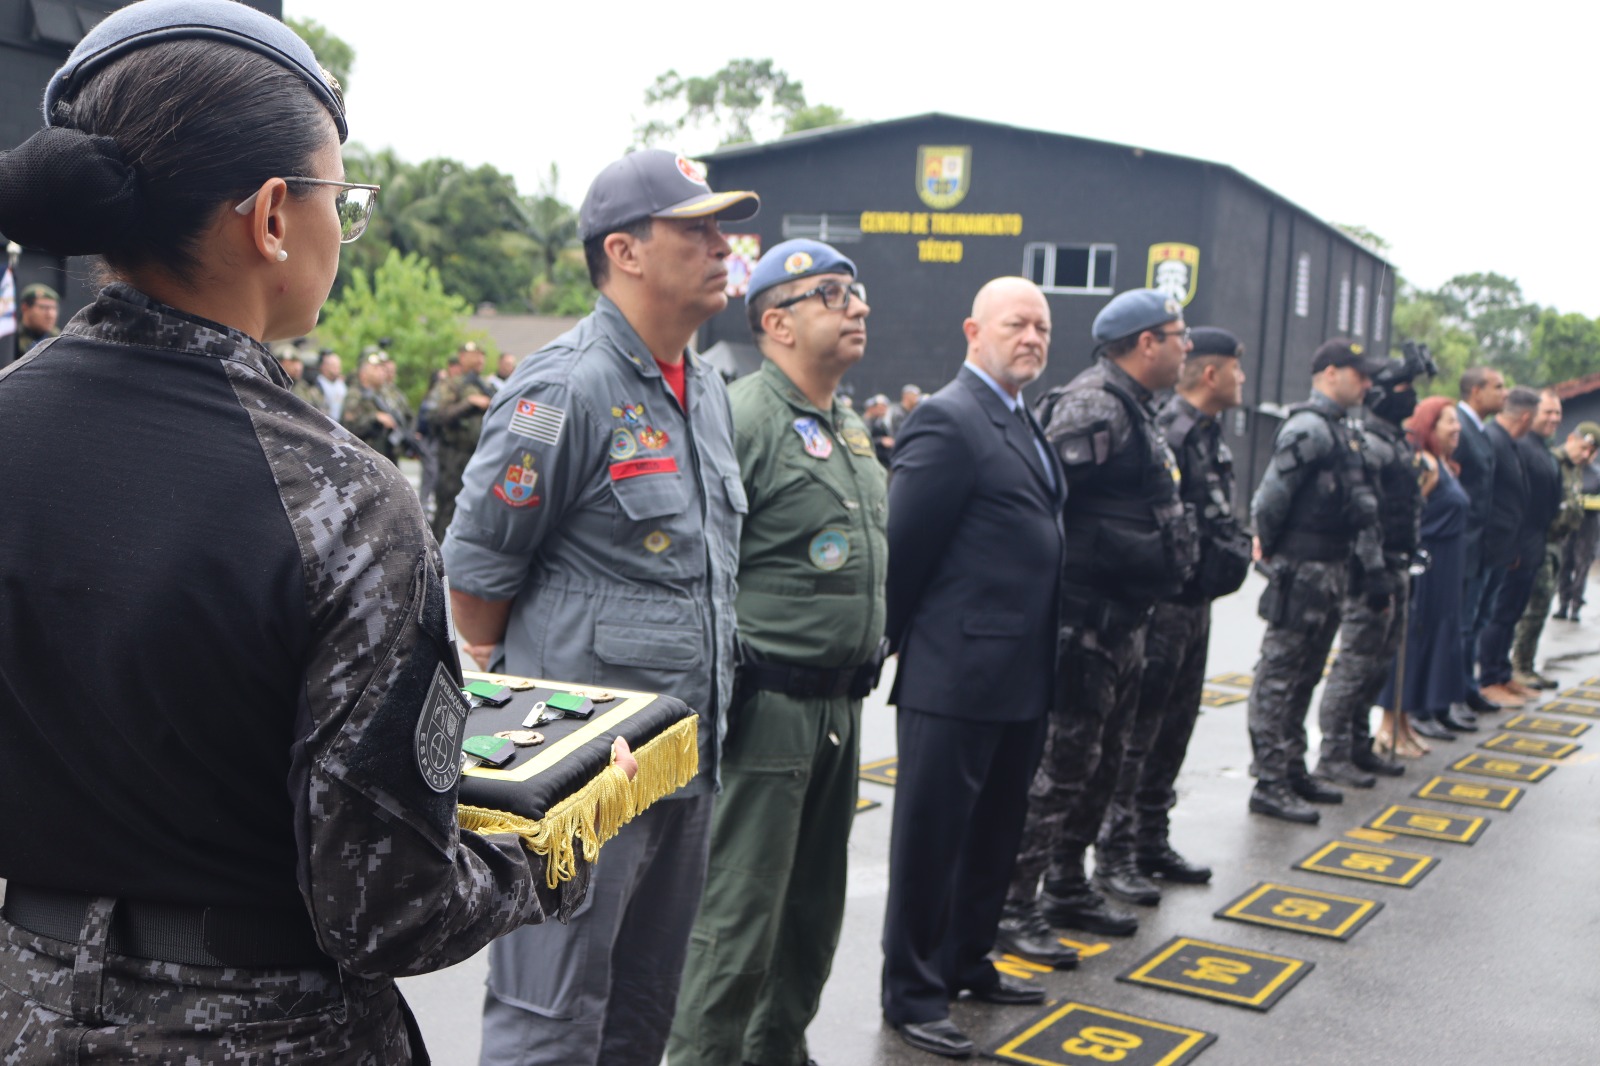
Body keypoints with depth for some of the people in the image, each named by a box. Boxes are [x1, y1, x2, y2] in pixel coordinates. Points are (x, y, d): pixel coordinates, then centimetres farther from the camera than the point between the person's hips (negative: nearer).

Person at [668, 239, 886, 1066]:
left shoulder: (852, 429, 16)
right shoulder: (744, 418, -13)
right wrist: (733, 684, -16)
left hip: (838, 708, 9)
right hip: (768, 709, -9)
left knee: (815, 909, 18)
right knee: (741, 915, -2)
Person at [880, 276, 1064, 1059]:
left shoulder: (1022, 422, 15)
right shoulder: (948, 421, -15)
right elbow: (902, 547, -16)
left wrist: (1042, 663, 14)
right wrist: (902, 644, -8)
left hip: (1021, 680, 9)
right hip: (955, 677, -9)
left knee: (994, 832, 20)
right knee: (931, 837, 4)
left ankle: (965, 961, 36)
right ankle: (911, 992, 16)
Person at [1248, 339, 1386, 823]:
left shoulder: (1343, 433, 17)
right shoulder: (1309, 429, -14)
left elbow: (1362, 507, 17)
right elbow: (1270, 497, -20)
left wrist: (1373, 565, 14)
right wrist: (1268, 549, -8)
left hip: (1331, 571, 10)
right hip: (1301, 570, -10)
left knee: (1304, 676, 16)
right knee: (1279, 676, -5)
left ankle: (1293, 771, 25)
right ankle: (1269, 784, -2)